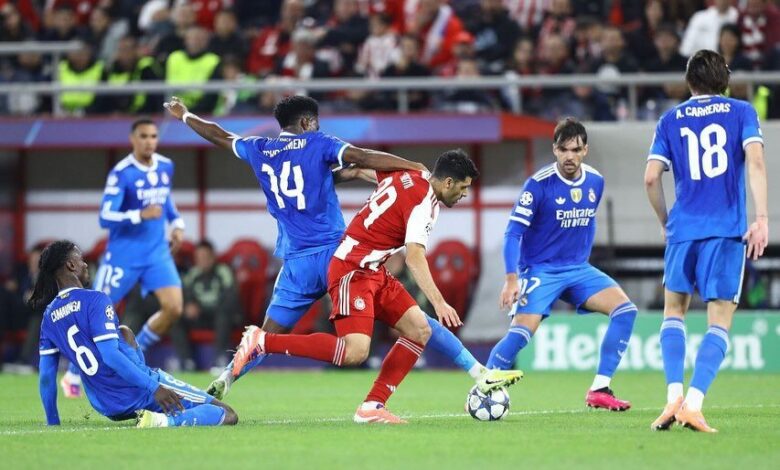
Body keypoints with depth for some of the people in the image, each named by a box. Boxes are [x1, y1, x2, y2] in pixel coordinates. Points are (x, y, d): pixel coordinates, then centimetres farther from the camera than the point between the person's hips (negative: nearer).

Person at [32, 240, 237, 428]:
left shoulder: (49, 315, 7)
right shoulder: (94, 300, -13)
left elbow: (46, 376, 10)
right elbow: (110, 355, -24)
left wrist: (52, 424, 20)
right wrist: (154, 388, -26)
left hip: (107, 409, 8)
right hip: (138, 393, -8)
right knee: (227, 416, -12)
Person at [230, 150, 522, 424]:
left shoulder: (409, 176, 10)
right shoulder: (424, 200, -18)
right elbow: (414, 257, -27)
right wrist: (438, 302, -32)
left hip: (374, 272, 11)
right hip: (353, 271, -11)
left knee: (419, 330, 4)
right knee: (355, 352, -25)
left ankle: (372, 407, 3)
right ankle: (261, 341, -17)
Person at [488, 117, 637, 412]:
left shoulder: (595, 182, 3)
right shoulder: (539, 184, -15)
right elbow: (513, 233, -15)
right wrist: (512, 279, -24)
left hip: (578, 270, 6)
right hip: (540, 271, -5)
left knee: (625, 310, -11)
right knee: (520, 334, -22)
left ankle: (599, 390, -7)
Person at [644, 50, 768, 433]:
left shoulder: (671, 120, 10)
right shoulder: (741, 112, 6)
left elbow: (651, 178, 4)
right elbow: (755, 161, -9)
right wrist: (762, 218, -11)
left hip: (683, 228, 2)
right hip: (728, 229, -2)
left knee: (674, 311, 18)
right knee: (719, 324, 1)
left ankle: (674, 394, -1)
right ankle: (693, 404, -15)